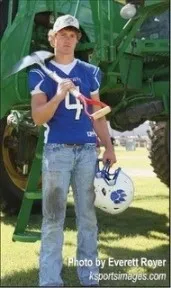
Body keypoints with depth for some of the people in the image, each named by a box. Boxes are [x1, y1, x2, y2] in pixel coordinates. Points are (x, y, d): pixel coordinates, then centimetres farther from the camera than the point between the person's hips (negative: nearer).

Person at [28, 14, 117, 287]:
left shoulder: (90, 72, 12)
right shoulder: (40, 73, 3)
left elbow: (97, 113, 13)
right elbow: (38, 117, -6)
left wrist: (109, 147, 5)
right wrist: (58, 97, -24)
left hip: (87, 150, 3)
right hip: (57, 150, -3)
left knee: (88, 215, 9)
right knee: (53, 217, 1)